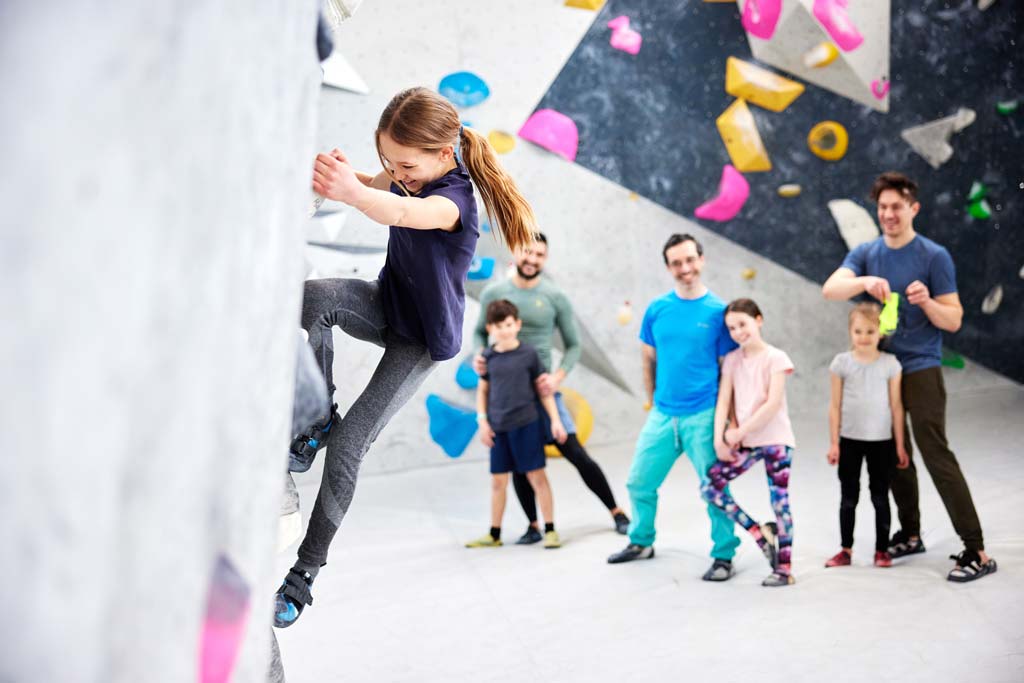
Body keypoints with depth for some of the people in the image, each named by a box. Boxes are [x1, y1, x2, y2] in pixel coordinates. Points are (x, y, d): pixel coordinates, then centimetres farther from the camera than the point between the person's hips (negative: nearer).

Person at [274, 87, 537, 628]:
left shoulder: (452, 199, -30)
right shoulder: (412, 174, -8)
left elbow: (401, 212, -54)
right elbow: (382, 187, 17)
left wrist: (352, 193, -76)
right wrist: (334, 174, -7)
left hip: (420, 338, -6)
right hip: (387, 305, 6)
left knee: (347, 446, -12)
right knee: (315, 296, -30)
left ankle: (306, 572, 3)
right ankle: (319, 418, -11)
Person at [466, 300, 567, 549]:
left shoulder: (529, 354, -3)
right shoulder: (488, 357, 4)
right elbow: (483, 390, 12)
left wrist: (555, 420, -1)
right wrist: (482, 421, 4)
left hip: (526, 424, -3)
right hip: (498, 428, 3)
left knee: (536, 476, -1)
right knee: (498, 481, 10)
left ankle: (550, 530, 8)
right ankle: (494, 534, 22)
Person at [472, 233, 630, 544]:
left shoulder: (555, 297, -4)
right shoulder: (493, 293, 0)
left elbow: (573, 345, 2)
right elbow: (480, 332, 14)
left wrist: (557, 378, -14)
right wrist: (479, 355, -9)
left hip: (541, 389, -2)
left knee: (576, 454, -4)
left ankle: (616, 512, 10)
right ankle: (533, 526, 21)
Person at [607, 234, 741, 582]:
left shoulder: (718, 311, -5)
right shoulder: (657, 309, 4)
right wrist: (654, 403, 11)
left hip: (703, 417, -4)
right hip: (662, 414, 4)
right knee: (640, 483, 12)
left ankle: (724, 556, 14)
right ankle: (641, 542, 32)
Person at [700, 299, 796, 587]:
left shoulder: (776, 358, -7)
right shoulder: (732, 360, 8)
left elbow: (773, 405, -15)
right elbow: (724, 401, 3)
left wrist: (739, 432, -14)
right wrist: (720, 438, -9)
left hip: (775, 440, -5)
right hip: (745, 442, 5)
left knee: (779, 501, -3)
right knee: (710, 487, -4)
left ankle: (784, 568, 3)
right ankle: (760, 532, 6)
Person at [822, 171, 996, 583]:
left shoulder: (934, 256, -5)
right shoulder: (866, 254, 6)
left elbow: (954, 320, -5)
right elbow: (830, 289, -10)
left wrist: (926, 302, -25)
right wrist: (865, 282, -29)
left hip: (921, 369, -5)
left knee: (937, 456, -11)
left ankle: (976, 551, -10)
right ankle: (910, 534, 27)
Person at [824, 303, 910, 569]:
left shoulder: (890, 363, -4)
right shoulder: (841, 362, -3)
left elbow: (896, 405, 1)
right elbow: (835, 405, 1)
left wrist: (900, 445, 1)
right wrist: (834, 442, -1)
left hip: (881, 440, -1)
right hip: (850, 440, 1)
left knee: (880, 496, 7)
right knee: (848, 497, 8)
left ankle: (882, 549, 17)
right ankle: (846, 549, 16)